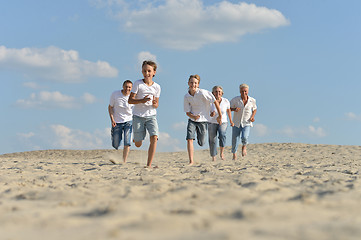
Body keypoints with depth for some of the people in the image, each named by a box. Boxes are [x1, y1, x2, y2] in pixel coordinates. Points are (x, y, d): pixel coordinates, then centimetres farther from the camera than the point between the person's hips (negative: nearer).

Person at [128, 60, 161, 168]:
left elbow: (156, 104, 11)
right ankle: (136, 137, 43)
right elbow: (130, 100, -8)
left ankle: (149, 165, -14)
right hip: (138, 116, -2)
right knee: (138, 144, 3)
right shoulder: (138, 84, -6)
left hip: (151, 116, 2)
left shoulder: (157, 87, 3)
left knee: (154, 138, -20)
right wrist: (142, 100, -25)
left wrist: (155, 104, -14)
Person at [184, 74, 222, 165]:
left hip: (203, 120, -2)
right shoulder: (186, 96, -7)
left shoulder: (202, 93, -19)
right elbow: (187, 112, -1)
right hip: (192, 120, 2)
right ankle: (191, 161, -13)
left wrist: (220, 115, -7)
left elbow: (215, 102, -12)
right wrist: (193, 116, -25)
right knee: (189, 138, -17)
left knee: (201, 143, 4)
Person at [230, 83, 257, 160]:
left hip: (247, 123, 0)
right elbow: (229, 108, 1)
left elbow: (255, 109, 14)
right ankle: (234, 153, 34)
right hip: (236, 123, 1)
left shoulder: (252, 100, -4)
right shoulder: (235, 100, -10)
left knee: (244, 137, -24)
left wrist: (252, 116, -3)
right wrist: (234, 109, -20)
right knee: (235, 140, 5)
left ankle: (244, 147, 11)